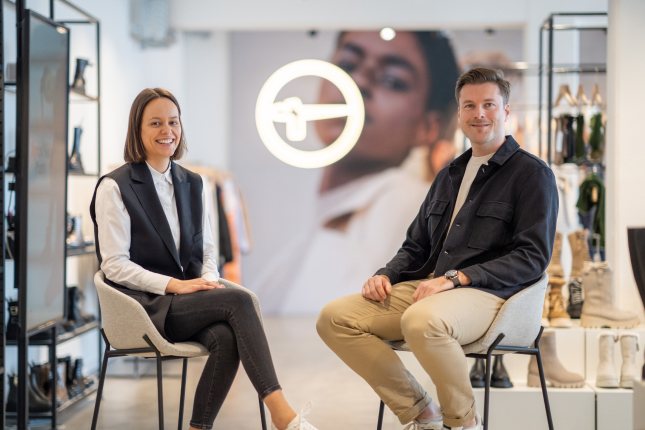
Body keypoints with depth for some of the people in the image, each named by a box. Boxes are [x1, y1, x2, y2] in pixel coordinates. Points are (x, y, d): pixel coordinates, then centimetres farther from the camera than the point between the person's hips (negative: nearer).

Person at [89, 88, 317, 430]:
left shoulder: (191, 183, 15)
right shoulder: (115, 187, -3)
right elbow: (114, 265, -9)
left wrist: (208, 281, -8)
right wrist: (174, 285, -19)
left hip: (191, 303, 5)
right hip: (147, 306, -5)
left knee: (226, 337, -31)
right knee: (238, 299, -28)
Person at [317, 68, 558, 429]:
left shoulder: (532, 174, 1)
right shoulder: (450, 175, 22)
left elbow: (533, 256, -9)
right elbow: (416, 247, 26)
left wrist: (455, 278, -18)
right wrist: (386, 275, 3)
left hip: (486, 292, -7)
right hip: (426, 288, 7)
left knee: (422, 320, -39)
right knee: (335, 318, -11)